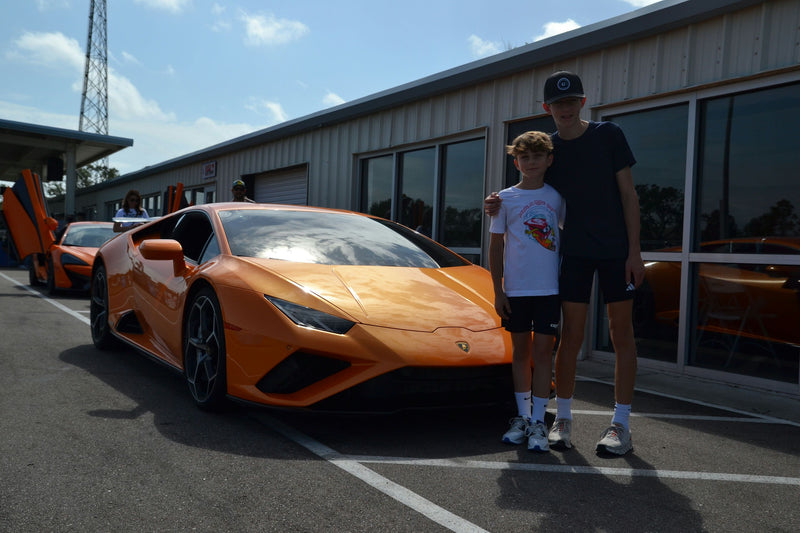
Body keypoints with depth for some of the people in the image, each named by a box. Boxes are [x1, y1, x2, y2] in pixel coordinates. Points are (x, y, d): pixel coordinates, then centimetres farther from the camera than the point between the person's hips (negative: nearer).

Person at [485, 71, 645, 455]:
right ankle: (563, 420, 13)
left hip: (616, 250, -2)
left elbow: (628, 195, -2)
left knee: (621, 333, 1)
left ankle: (620, 425, 9)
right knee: (571, 334, 2)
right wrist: (499, 206, -8)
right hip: (574, 251, 2)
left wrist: (634, 251, -8)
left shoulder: (609, 135, -1)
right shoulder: (547, 147, 6)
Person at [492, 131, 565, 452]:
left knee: (543, 352, 0)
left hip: (549, 289, 0)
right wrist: (497, 290, -1)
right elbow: (496, 247, 4)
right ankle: (522, 417, 20)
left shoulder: (556, 197, 5)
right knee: (521, 351, 9)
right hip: (515, 290, 0)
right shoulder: (506, 198, 3)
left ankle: (538, 421, 7)